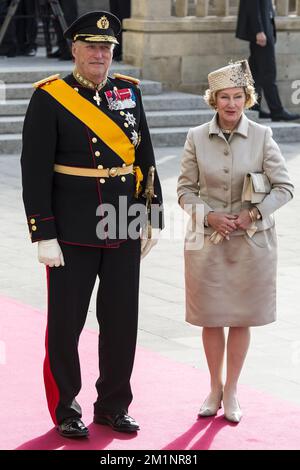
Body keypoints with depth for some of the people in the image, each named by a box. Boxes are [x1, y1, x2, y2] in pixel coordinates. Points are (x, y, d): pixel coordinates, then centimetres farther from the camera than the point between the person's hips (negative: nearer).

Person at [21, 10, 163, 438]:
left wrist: (154, 219, 9)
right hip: (73, 232, -4)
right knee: (66, 321, 4)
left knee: (122, 320, 9)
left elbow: (145, 160, 12)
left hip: (124, 231, 4)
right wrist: (44, 236, -13)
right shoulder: (49, 98, -8)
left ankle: (113, 406, 23)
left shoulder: (129, 93, 7)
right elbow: (35, 172, -10)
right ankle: (65, 410, 18)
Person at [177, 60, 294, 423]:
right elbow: (185, 188, 4)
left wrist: (253, 213, -14)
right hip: (208, 240, 1)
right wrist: (208, 216, -11)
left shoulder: (261, 136, -6)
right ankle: (215, 388, 25)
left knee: (241, 318, 7)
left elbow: (284, 187, -3)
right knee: (211, 317, 8)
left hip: (251, 240, -1)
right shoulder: (197, 138, -3)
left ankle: (231, 392, 21)